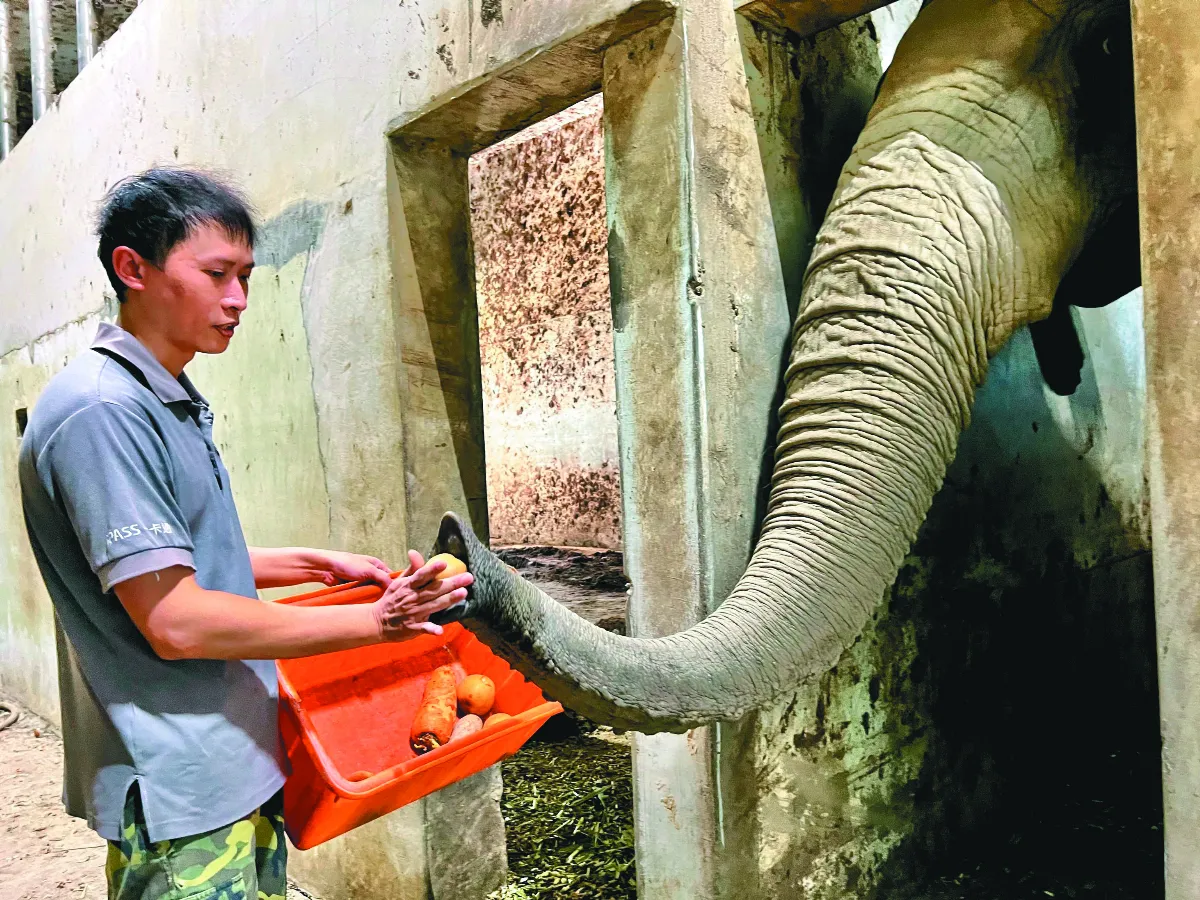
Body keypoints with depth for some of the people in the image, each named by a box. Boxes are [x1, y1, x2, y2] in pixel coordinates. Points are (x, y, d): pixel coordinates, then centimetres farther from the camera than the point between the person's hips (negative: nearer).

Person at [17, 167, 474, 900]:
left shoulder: (172, 401, 11)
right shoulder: (100, 412, -20)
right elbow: (174, 621, -24)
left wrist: (312, 564, 8)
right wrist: (374, 622, -20)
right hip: (181, 794, -9)